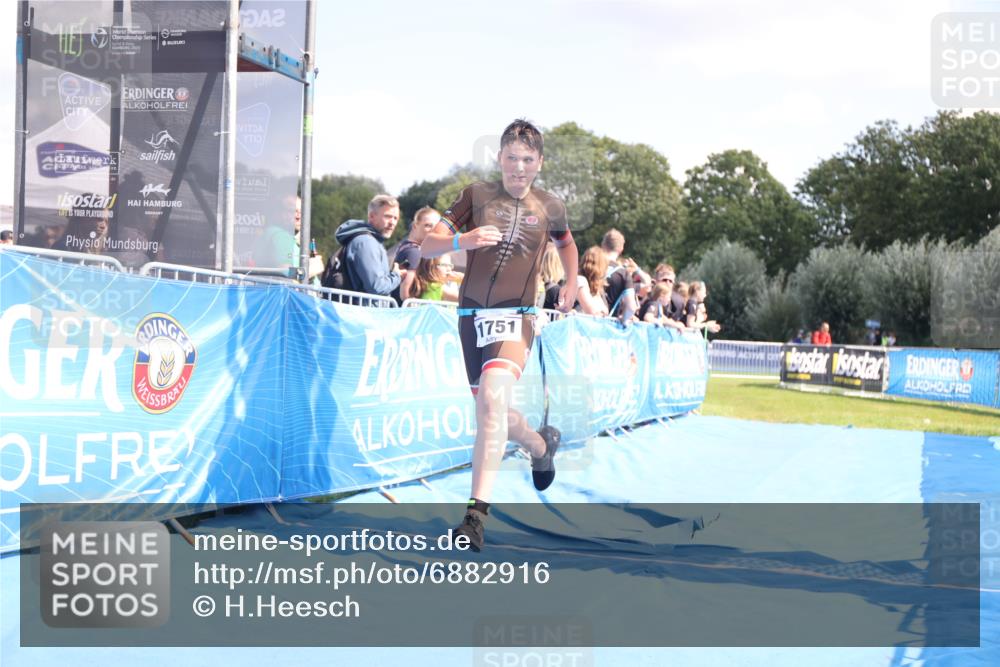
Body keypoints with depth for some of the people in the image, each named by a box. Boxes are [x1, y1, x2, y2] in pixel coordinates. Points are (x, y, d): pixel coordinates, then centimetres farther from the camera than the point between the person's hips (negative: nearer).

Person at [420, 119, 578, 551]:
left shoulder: (549, 208, 6)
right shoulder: (476, 195, 2)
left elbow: (566, 243, 30)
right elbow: (427, 247, -5)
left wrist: (572, 284, 15)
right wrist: (463, 239, -25)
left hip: (515, 318, -2)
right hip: (472, 315, 3)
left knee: (493, 398, -28)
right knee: (491, 415, 13)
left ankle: (477, 512, -30)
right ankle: (542, 444, 47)